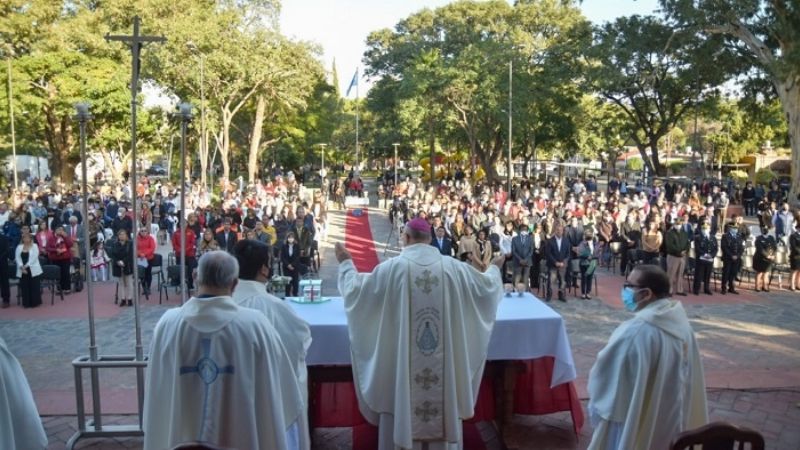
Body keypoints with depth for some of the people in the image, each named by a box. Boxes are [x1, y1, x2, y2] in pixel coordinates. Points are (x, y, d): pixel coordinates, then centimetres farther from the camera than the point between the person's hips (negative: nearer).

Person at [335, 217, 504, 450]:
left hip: (402, 360, -2)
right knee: (444, 400, 18)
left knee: (403, 407, 12)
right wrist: (494, 268, 29)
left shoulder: (392, 267, -11)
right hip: (445, 361, 2)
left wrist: (346, 263, 16)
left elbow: (356, 289, -2)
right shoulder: (453, 267, -4)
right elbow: (488, 287, 8)